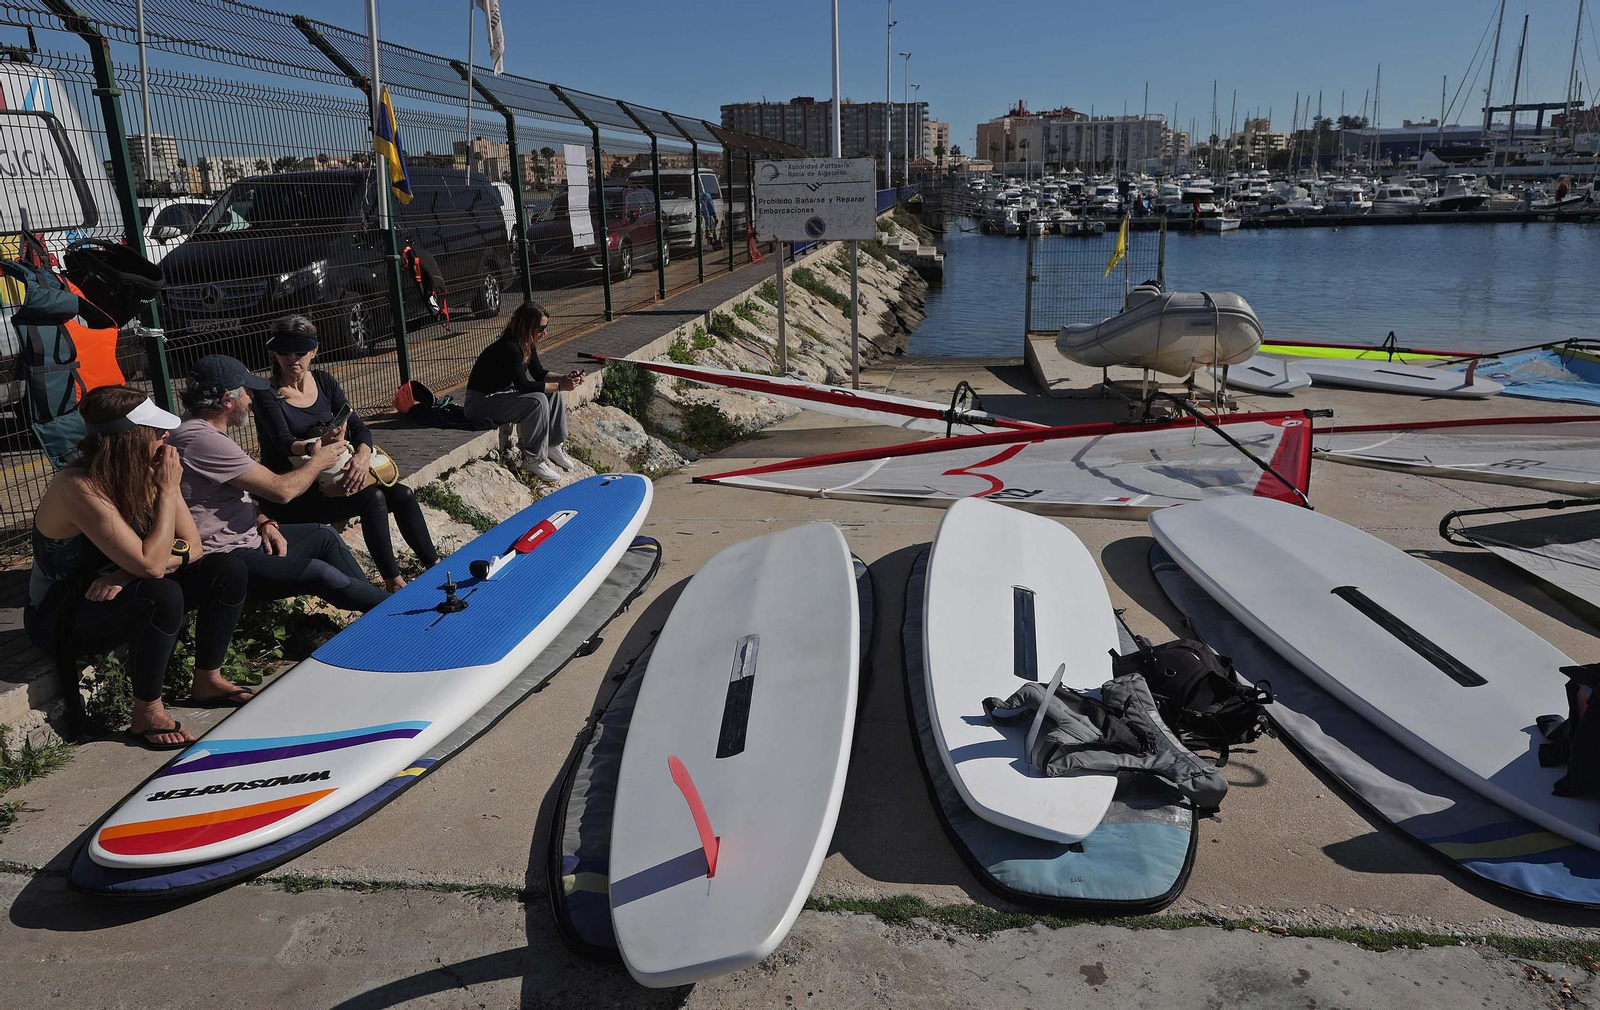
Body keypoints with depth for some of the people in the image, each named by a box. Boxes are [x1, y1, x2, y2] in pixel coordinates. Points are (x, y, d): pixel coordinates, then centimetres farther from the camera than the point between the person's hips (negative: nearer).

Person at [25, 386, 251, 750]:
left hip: (118, 595, 7)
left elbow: (192, 547, -8)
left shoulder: (143, 474, -8)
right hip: (61, 619, -7)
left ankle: (207, 681, 6)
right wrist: (168, 491, -28)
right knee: (163, 595, -35)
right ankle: (147, 715, -18)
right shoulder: (80, 488, -29)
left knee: (228, 570, -8)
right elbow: (151, 564, -34)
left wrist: (129, 572, -24)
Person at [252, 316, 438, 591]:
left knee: (403, 495, -13)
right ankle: (393, 582, -25)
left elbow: (358, 427, -3)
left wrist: (363, 455, -25)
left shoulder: (324, 382, 6)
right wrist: (314, 447, -46)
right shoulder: (268, 395, -9)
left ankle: (434, 566, -4)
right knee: (372, 497, -28)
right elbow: (284, 442, -24)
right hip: (289, 494, -5)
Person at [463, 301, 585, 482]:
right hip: (480, 403, -10)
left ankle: (553, 445, 8)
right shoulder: (509, 347, -27)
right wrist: (560, 385, -25)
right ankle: (533, 460, -19)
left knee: (552, 392, 2)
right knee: (537, 401, -27)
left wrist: (565, 378, -5)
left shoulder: (527, 345, 1)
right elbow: (524, 385, -28)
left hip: (503, 393, 10)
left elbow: (539, 373, 10)